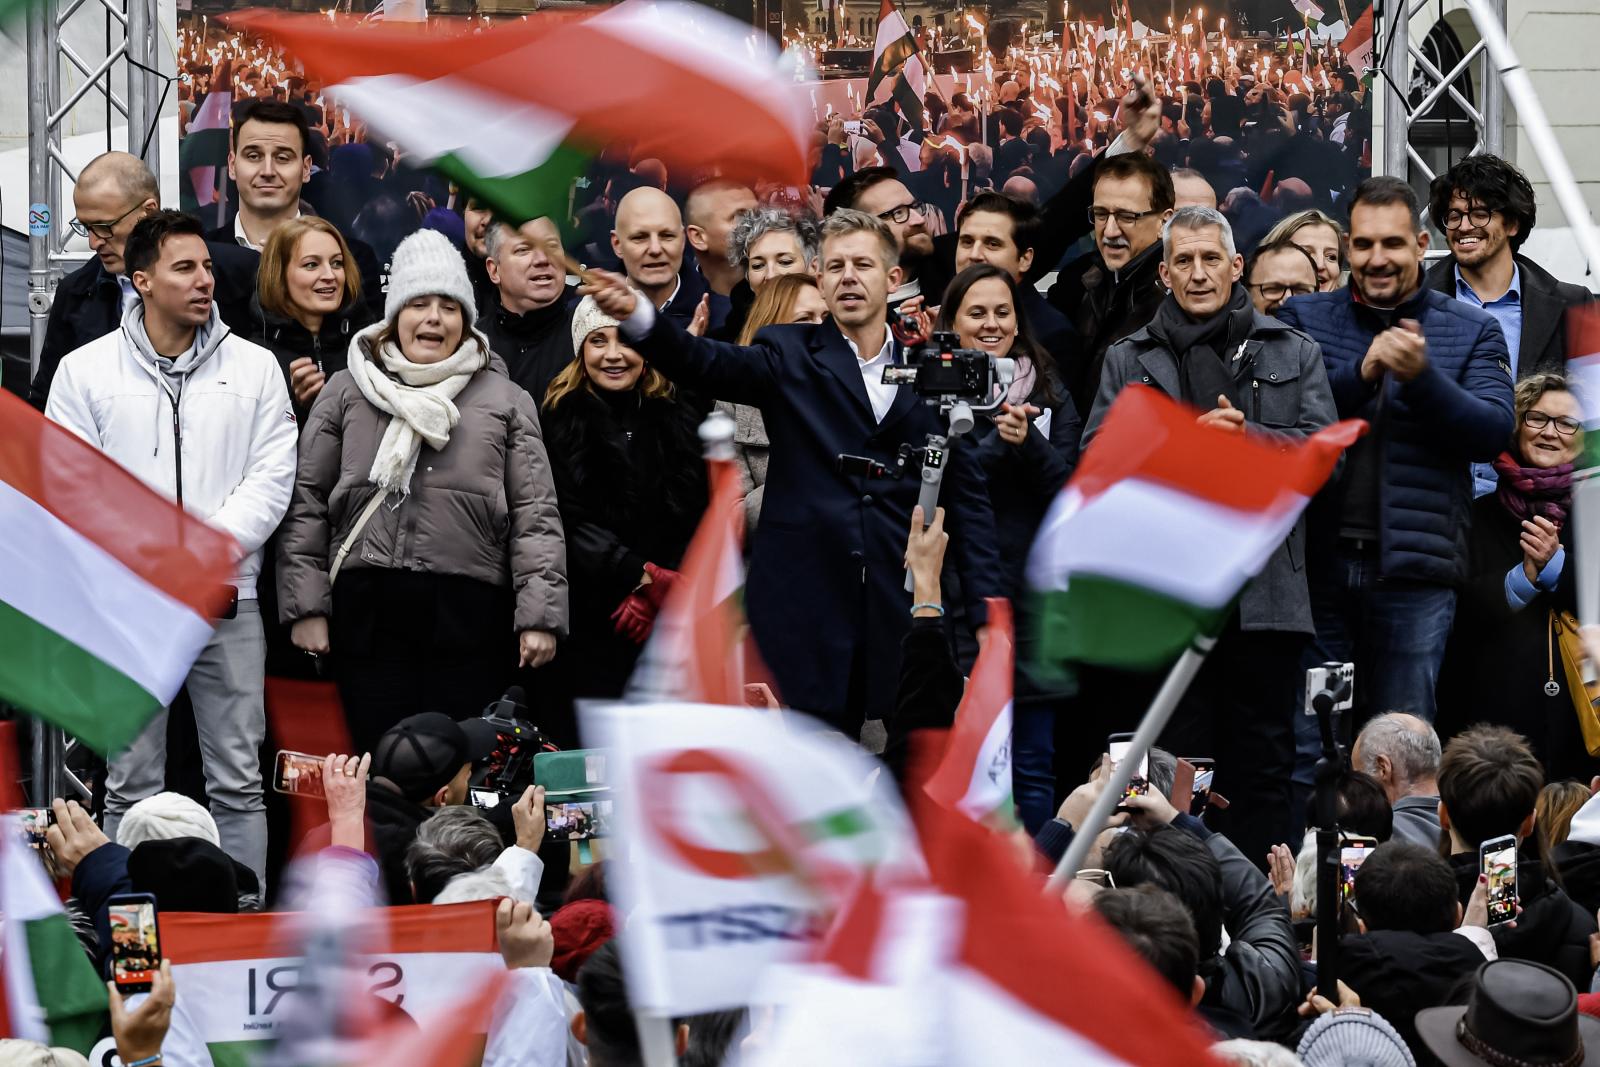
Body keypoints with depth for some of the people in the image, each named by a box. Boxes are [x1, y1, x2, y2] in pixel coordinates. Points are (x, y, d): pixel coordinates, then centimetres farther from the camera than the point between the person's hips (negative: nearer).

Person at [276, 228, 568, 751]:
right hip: (369, 609, 0)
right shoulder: (347, 391, 11)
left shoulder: (505, 400, 11)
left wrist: (539, 615, -3)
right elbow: (307, 503, 10)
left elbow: (535, 516, 6)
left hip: (469, 611, 0)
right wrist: (306, 605, 2)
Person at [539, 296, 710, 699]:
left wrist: (652, 593, -9)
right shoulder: (561, 420, 3)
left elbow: (699, 515, 4)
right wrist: (647, 576, -15)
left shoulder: (683, 414, 10)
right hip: (594, 622, -2)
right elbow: (571, 522, -4)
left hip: (675, 621, 2)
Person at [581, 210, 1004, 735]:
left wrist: (985, 613, 3)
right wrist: (636, 316, -32)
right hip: (805, 608, -2)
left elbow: (967, 496, 10)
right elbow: (707, 363, -12)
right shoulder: (792, 356, 6)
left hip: (899, 612, 2)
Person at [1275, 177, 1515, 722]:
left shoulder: (1473, 332, 8)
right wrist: (1360, 374, -18)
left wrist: (1421, 376, -19)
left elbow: (1492, 434, -4)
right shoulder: (1303, 319, 9)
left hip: (1414, 571, -1)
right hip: (1320, 559, 1)